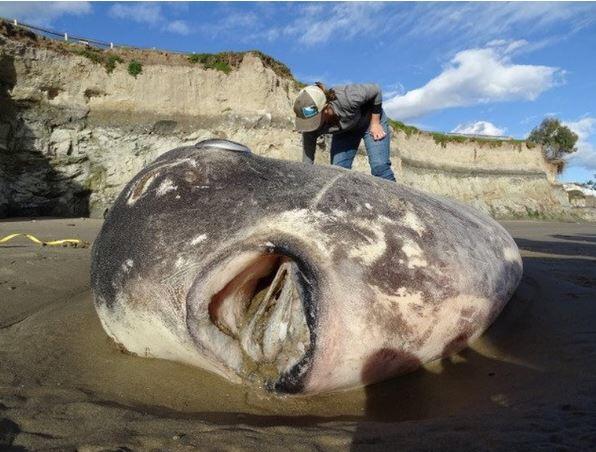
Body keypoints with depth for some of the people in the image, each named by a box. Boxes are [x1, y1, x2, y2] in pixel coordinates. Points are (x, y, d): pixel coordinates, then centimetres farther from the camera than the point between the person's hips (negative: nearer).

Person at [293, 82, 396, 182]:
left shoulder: (346, 98, -40)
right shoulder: (311, 126, -29)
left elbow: (375, 90, -21)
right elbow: (307, 161, -23)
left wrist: (375, 123, -18)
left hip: (370, 119, -3)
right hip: (344, 132, 3)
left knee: (379, 166, -17)